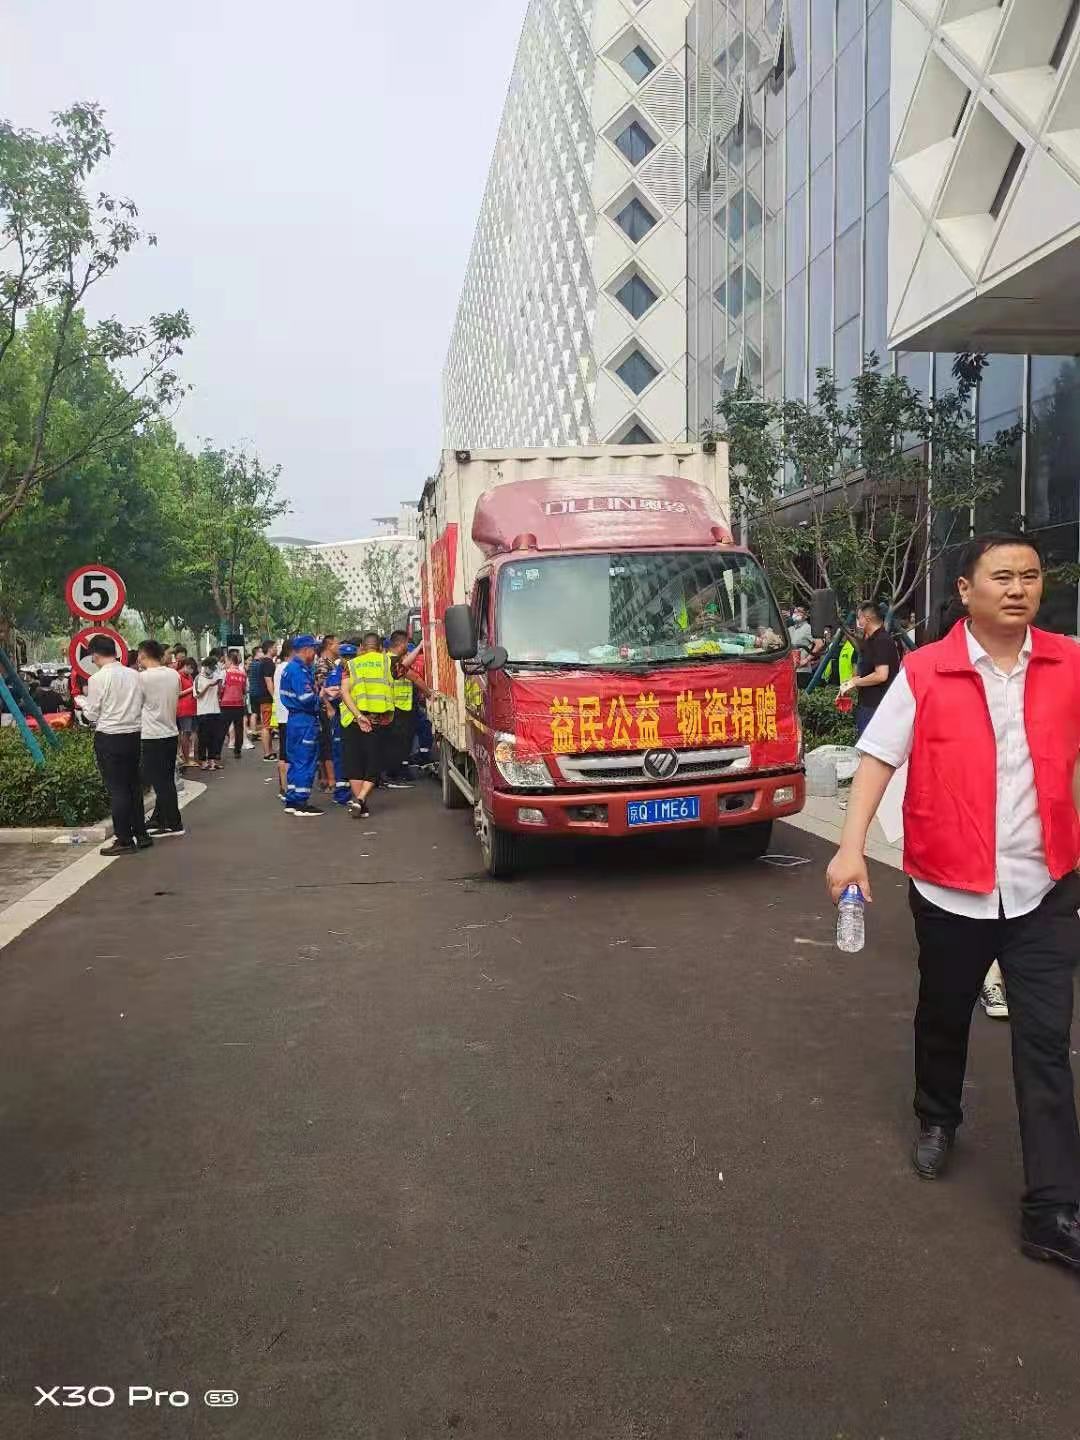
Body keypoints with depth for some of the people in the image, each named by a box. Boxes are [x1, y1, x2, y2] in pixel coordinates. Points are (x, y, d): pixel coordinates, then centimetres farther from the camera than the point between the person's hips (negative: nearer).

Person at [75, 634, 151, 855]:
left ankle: (124, 841, 4)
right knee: (134, 785, 15)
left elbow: (93, 715, -6)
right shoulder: (134, 675, 2)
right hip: (134, 735, 5)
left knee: (116, 789, 1)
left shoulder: (98, 678, -11)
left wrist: (81, 700, 14)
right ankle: (141, 835, 21)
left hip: (109, 738, -5)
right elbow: (141, 705, 8)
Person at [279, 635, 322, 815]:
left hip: (294, 718, 10)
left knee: (296, 761, 14)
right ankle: (300, 802, -1)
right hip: (305, 721, -10)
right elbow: (306, 698, -23)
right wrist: (320, 693, -4)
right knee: (306, 761, -4)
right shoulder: (299, 670, -17)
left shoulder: (290, 668, 15)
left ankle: (291, 801, 19)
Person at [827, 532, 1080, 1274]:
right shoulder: (925, 672, -8)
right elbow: (878, 756, -9)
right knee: (944, 1019, 20)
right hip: (951, 888, -1)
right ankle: (937, 1121, 47)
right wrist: (851, 847, -18)